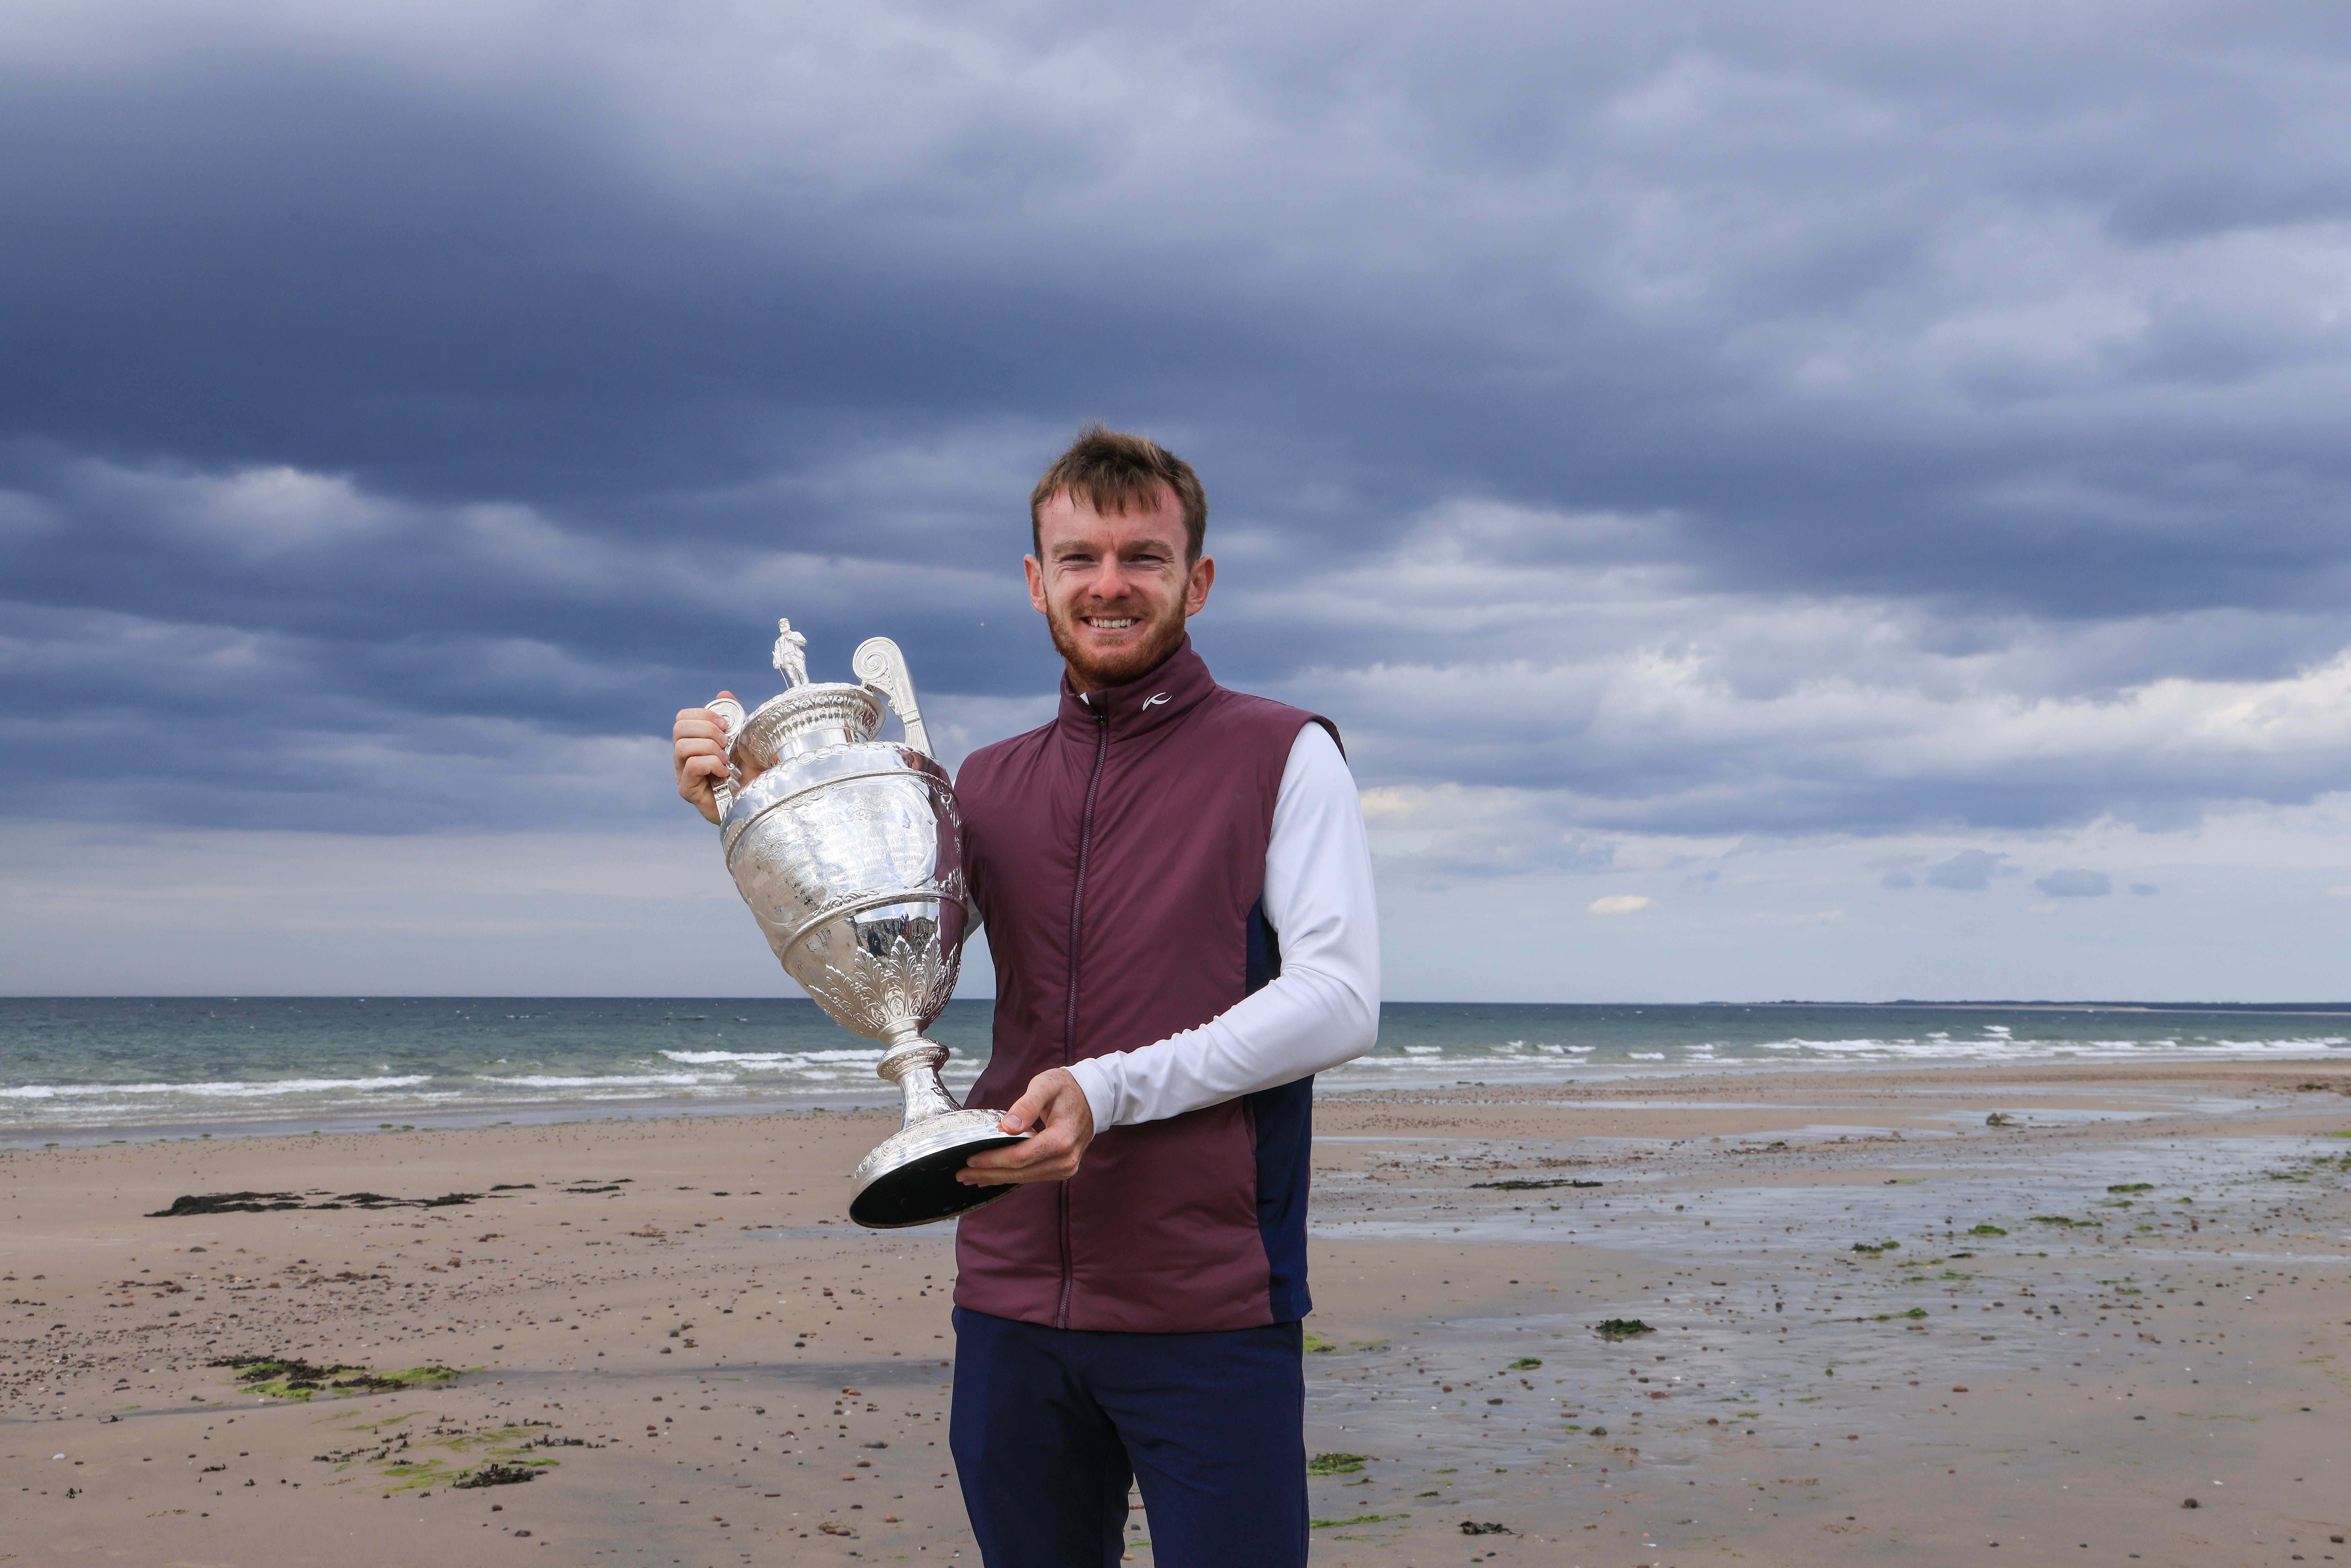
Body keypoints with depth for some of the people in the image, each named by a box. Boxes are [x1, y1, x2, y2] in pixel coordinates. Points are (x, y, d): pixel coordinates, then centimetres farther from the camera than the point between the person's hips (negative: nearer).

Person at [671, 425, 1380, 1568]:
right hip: (1012, 1295, 5)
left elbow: (1339, 999, -10)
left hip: (1210, 1311, -4)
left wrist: (1114, 1088, -20)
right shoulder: (990, 785, 14)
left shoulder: (1282, 755, -1)